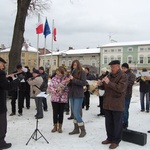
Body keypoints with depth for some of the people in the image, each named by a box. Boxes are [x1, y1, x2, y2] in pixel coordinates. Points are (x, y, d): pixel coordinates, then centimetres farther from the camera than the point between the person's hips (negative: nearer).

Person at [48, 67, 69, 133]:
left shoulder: (66, 79, 0)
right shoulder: (54, 79, 3)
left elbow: (69, 88, -2)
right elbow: (50, 87, -1)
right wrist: (55, 90, -16)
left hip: (63, 99, 0)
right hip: (55, 98, 1)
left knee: (61, 113, 7)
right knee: (55, 113, 6)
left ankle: (60, 127, 21)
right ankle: (55, 126, 22)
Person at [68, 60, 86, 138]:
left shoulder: (82, 72, -5)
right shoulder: (72, 72, 11)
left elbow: (83, 83, -16)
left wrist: (73, 79, -19)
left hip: (78, 95, -6)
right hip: (72, 95, 6)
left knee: (76, 113, -9)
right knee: (74, 113, 12)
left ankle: (83, 130, 4)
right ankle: (76, 129, 24)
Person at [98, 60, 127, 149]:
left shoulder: (123, 76, -9)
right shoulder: (110, 75, 13)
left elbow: (121, 88, -22)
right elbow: (105, 87, 21)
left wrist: (109, 83, -24)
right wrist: (101, 84, -1)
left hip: (117, 105, -7)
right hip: (108, 104, 7)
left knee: (117, 124, 4)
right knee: (108, 123, 16)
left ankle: (116, 141, 16)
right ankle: (110, 138, 31)